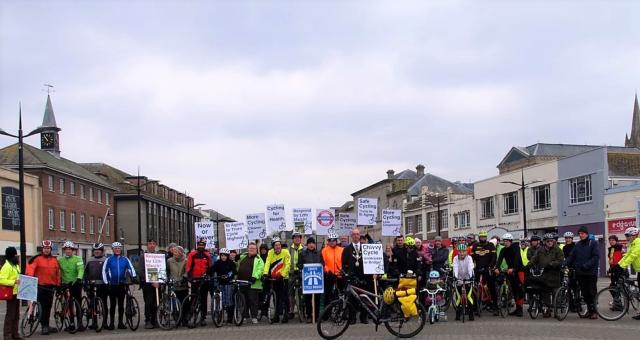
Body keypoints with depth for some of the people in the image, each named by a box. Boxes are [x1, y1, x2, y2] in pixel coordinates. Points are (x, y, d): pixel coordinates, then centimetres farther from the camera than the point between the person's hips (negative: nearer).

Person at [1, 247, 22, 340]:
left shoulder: (16, 265, 15)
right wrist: (14, 282, -28)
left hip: (17, 293, 9)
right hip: (11, 294, -9)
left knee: (16, 315, 14)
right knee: (10, 314, -5)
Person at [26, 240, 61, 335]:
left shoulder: (54, 260, 12)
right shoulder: (37, 259, -3)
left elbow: (57, 273, 17)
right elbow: (30, 268, -14)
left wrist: (58, 284, 13)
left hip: (51, 287, 5)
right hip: (40, 286, -5)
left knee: (48, 307, 10)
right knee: (42, 307, -6)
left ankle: (46, 326, 19)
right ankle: (43, 326, -2)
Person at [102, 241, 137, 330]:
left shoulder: (125, 259, 6)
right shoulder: (109, 259, 2)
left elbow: (130, 268, 1)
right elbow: (104, 271, 3)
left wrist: (134, 276, -17)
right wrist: (106, 282, -4)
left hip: (122, 285, 1)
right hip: (112, 285, -1)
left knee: (121, 304, 6)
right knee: (112, 304, 2)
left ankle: (120, 323, 12)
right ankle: (111, 323, 6)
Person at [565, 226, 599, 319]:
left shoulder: (593, 243, -2)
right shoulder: (577, 245, 13)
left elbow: (596, 256, -11)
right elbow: (572, 256, 10)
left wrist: (587, 265, -20)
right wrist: (566, 264, -6)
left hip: (591, 272, -5)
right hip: (580, 273, 5)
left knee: (592, 292, -4)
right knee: (585, 293, 7)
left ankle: (594, 311, 3)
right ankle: (590, 310, 15)